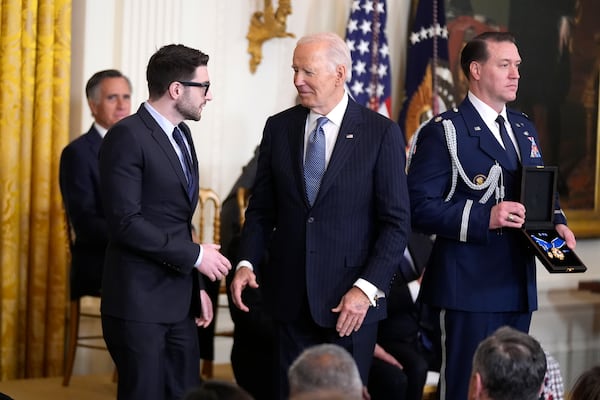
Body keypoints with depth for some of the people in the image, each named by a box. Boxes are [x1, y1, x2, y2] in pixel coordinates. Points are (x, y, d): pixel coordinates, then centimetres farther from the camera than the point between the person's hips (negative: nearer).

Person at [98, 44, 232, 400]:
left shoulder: (181, 134, 15)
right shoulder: (127, 136, -12)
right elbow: (126, 222, -19)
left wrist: (197, 286, 15)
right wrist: (195, 255, -15)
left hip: (179, 302, 8)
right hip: (139, 303, -8)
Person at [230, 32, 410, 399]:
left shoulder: (382, 133, -5)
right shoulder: (279, 128, 7)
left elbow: (396, 223, -6)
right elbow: (261, 210, 11)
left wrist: (367, 288, -15)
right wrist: (247, 263, -5)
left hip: (352, 301, -3)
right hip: (290, 297, 3)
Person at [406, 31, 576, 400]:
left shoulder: (524, 129, 16)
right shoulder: (444, 133, -8)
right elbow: (420, 208, -15)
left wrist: (558, 222, 3)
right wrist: (485, 218, -25)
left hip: (519, 286, 7)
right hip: (469, 289, -7)